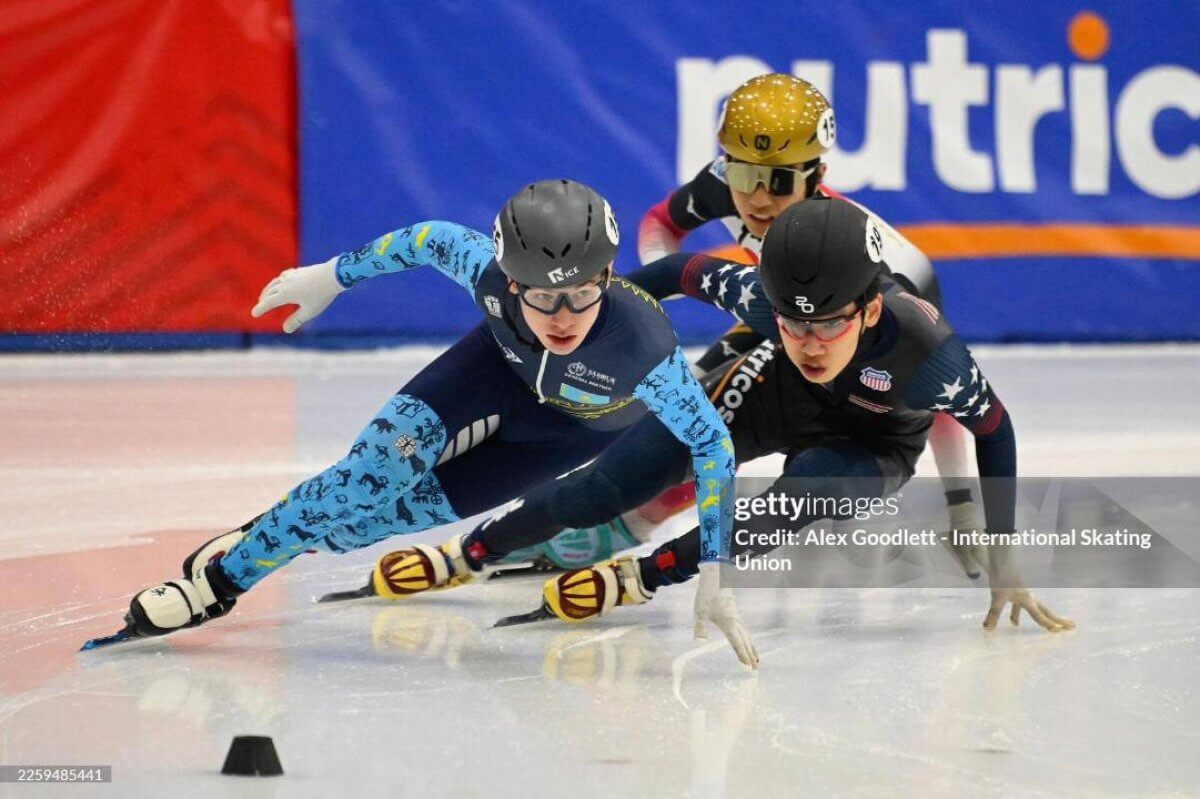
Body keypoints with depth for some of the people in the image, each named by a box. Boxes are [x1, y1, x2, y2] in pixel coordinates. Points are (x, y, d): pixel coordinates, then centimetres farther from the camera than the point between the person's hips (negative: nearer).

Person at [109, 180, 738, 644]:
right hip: (504, 365, 1)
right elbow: (429, 239, -13)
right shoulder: (489, 271, -36)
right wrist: (332, 275, -1)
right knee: (381, 469, -18)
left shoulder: (641, 347, -44)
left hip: (581, 425, -1)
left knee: (428, 504, -13)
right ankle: (226, 570, -2)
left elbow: (712, 443, -32)